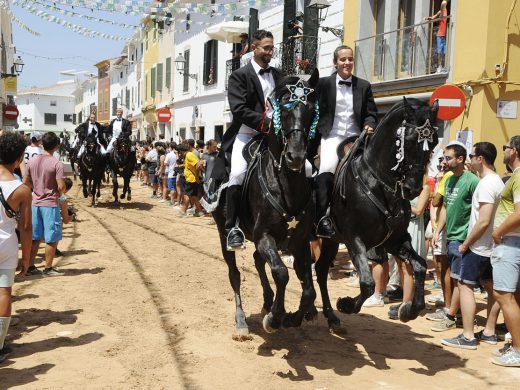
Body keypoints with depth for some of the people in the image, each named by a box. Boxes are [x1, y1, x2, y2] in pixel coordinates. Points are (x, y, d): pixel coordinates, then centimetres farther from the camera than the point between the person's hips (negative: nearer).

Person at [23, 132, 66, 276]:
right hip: (50, 204, -6)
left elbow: (25, 182, 8)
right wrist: (60, 193, 2)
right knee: (52, 239, 5)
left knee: (34, 237, 14)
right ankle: (48, 268, 10)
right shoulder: (57, 163, -15)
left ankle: (30, 267, 19)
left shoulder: (32, 161, 2)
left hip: (35, 203, 6)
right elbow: (61, 186, -19)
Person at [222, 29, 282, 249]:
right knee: (238, 174, -26)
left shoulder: (278, 75, 16)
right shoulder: (240, 75, -1)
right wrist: (266, 123, -20)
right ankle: (233, 228, -16)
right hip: (247, 135, -5)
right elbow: (239, 109, -12)